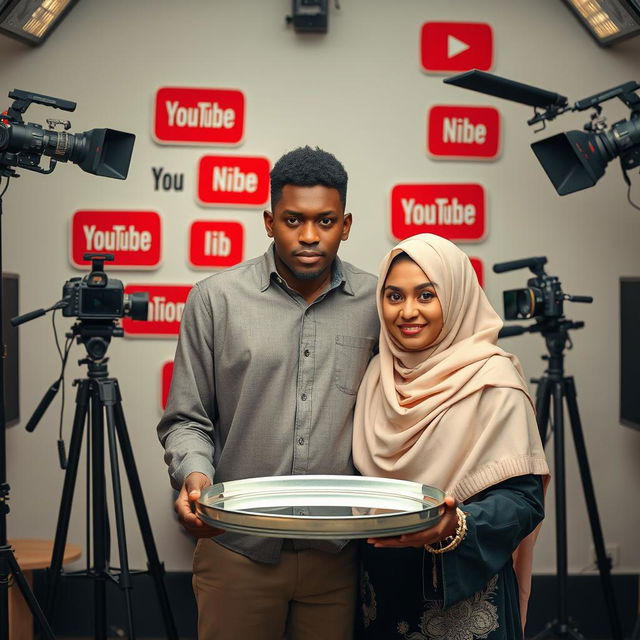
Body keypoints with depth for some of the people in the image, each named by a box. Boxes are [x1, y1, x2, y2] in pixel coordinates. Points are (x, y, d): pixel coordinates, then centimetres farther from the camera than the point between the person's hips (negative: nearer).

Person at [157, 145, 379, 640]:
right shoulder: (216, 298, -1)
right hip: (238, 549, -1)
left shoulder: (376, 303, 3)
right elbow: (186, 420, 3)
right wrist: (194, 474, -16)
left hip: (337, 554, 1)